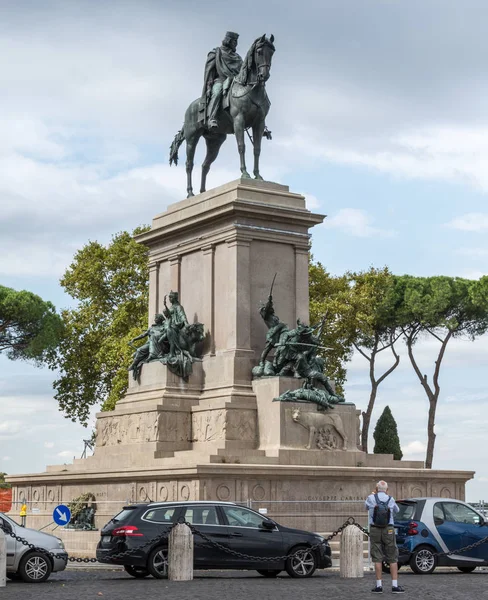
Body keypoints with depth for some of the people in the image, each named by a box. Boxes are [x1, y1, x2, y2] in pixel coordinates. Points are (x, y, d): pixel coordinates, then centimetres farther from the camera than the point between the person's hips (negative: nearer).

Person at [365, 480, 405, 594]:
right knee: (393, 558, 5)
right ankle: (395, 585, 0)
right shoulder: (390, 499, 2)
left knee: (377, 558, 3)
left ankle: (379, 586, 1)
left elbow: (366, 506, 20)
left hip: (375, 530, 0)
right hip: (388, 530, 0)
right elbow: (396, 510, 22)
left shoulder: (371, 498, -2)